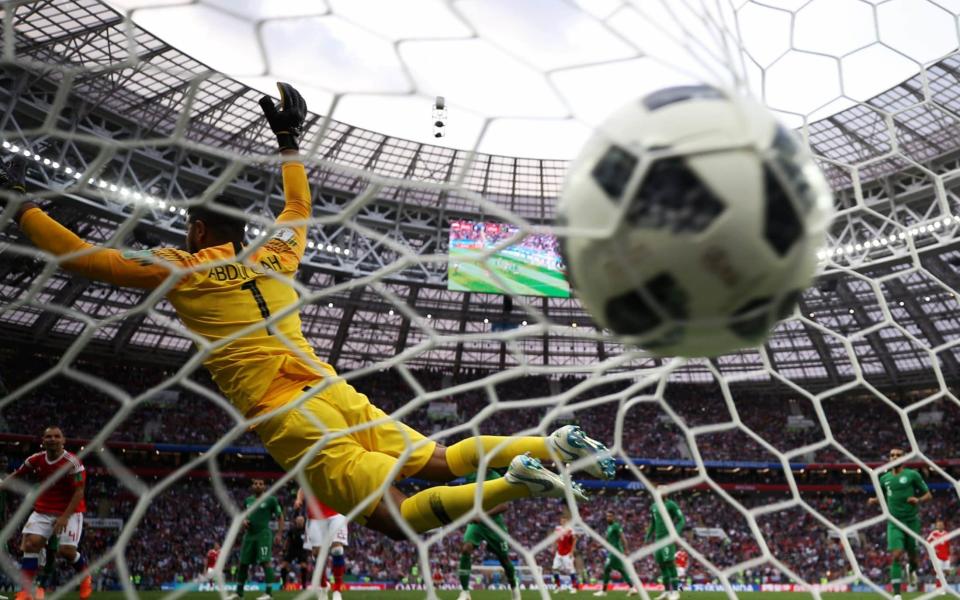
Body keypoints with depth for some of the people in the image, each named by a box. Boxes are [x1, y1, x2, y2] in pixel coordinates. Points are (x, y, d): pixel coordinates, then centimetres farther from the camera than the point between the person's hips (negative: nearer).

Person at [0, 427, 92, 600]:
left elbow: (79, 492, -18)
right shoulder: (36, 460, -2)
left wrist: (65, 517, -23)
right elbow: (15, 476, 14)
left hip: (70, 511, -5)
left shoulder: (72, 462, -18)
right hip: (42, 511, 5)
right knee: (31, 543, -13)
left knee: (66, 550, -13)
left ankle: (85, 574, 18)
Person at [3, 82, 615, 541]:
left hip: (286, 417, -6)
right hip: (332, 389, 6)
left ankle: (515, 482, -29)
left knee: (395, 518, -10)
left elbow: (82, 256, 11)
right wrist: (289, 141, 46)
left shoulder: (182, 269, 5)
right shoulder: (275, 256, 19)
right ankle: (551, 443, -6)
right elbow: (299, 207, 39)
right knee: (439, 461, 10)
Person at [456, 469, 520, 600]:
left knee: (504, 559, 11)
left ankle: (514, 585, 41)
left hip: (494, 524, -3)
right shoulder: (471, 476, -3)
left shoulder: (496, 478, -18)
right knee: (465, 549, -20)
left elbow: (503, 506, -24)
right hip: (475, 522, 3)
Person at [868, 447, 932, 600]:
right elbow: (883, 497, 22)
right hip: (894, 523, 1)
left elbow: (928, 495, 0)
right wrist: (874, 500, 0)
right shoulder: (884, 478, 7)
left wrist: (918, 499, -20)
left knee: (912, 556, 11)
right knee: (896, 556, -12)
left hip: (912, 521, -1)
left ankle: (911, 569, 49)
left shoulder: (912, 475, -4)